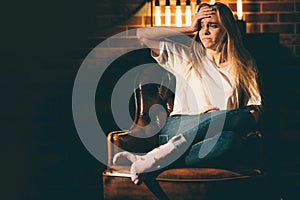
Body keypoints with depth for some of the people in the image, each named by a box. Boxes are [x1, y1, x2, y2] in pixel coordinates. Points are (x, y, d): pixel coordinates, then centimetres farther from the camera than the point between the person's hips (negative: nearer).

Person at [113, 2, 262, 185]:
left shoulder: (244, 65, 19)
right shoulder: (186, 57, 21)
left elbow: (254, 110, 10)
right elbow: (142, 35, 13)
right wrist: (189, 29, 15)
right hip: (178, 127, -1)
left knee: (230, 139, -40)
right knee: (241, 117, -32)